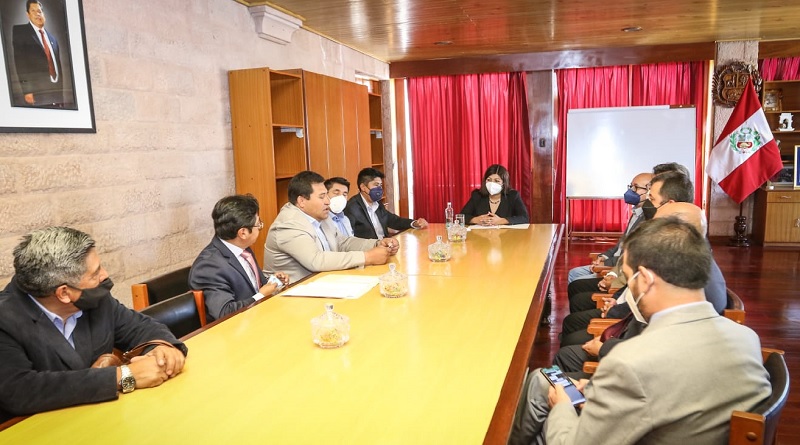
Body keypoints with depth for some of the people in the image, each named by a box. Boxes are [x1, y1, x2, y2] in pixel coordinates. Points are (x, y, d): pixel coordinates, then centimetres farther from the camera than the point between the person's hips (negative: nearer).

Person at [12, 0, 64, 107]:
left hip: (57, 93, 5)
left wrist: (61, 92, 13)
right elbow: (20, 61, -5)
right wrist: (27, 90, -15)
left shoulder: (52, 38, 21)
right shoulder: (20, 31, 4)